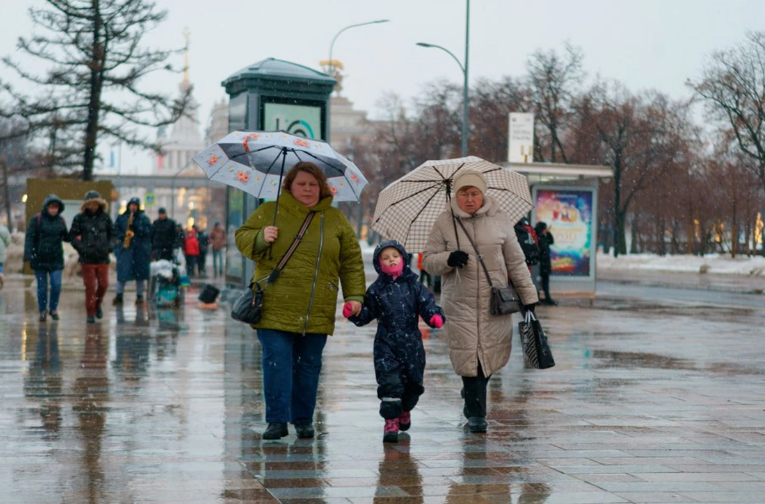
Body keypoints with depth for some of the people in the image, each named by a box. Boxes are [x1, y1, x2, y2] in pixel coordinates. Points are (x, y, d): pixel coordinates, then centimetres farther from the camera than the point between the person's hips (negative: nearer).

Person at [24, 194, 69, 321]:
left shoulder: (60, 220, 6)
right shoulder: (37, 220, -5)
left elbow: (65, 237, 16)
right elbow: (29, 238, -8)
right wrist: (28, 254, -19)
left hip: (56, 259, 2)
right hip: (40, 258, -2)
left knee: (56, 285, -6)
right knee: (42, 286, 5)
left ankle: (53, 308, 15)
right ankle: (42, 311, 20)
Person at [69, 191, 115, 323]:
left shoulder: (105, 217, 5)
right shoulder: (80, 218, -1)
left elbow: (112, 234, 15)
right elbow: (72, 236, 1)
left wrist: (110, 245, -1)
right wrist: (81, 248, -11)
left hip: (103, 258, 2)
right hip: (87, 259, -2)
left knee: (103, 284, 2)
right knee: (90, 286, -1)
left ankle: (97, 304, 30)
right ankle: (90, 313, 10)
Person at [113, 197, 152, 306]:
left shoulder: (144, 218, 5)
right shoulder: (121, 218, 9)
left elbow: (148, 231, -4)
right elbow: (115, 229, 7)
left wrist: (136, 228, -15)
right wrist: (122, 236, -11)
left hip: (140, 249, -1)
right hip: (124, 248, 1)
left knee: (139, 273, 3)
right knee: (122, 272, 0)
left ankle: (140, 296, 11)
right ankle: (119, 295, 7)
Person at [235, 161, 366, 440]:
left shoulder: (335, 219, 11)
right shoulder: (269, 212, 6)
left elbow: (352, 261, 13)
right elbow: (242, 238, 10)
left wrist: (355, 295, 5)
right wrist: (260, 237, -12)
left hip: (317, 312, 2)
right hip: (275, 308, -2)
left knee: (309, 365, 7)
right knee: (276, 361, -7)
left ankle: (303, 420, 18)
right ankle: (277, 420, -3)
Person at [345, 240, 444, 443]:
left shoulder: (414, 285, 3)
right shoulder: (376, 289, 4)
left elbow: (427, 304, -3)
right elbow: (367, 313, 8)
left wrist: (435, 316, -23)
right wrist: (353, 313, -11)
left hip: (412, 344, 1)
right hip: (386, 345, -1)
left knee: (413, 381, 12)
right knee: (390, 382, -11)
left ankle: (405, 410, 39)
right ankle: (391, 419, -1)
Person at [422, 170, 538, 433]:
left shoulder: (499, 220, 4)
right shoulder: (444, 222, 2)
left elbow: (516, 261, 10)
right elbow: (428, 260, 5)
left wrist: (528, 295, 9)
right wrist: (448, 259, -16)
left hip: (494, 301, 1)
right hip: (460, 301, -1)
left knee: (492, 352, 3)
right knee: (468, 354, -7)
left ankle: (472, 393, 32)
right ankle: (476, 413, 3)